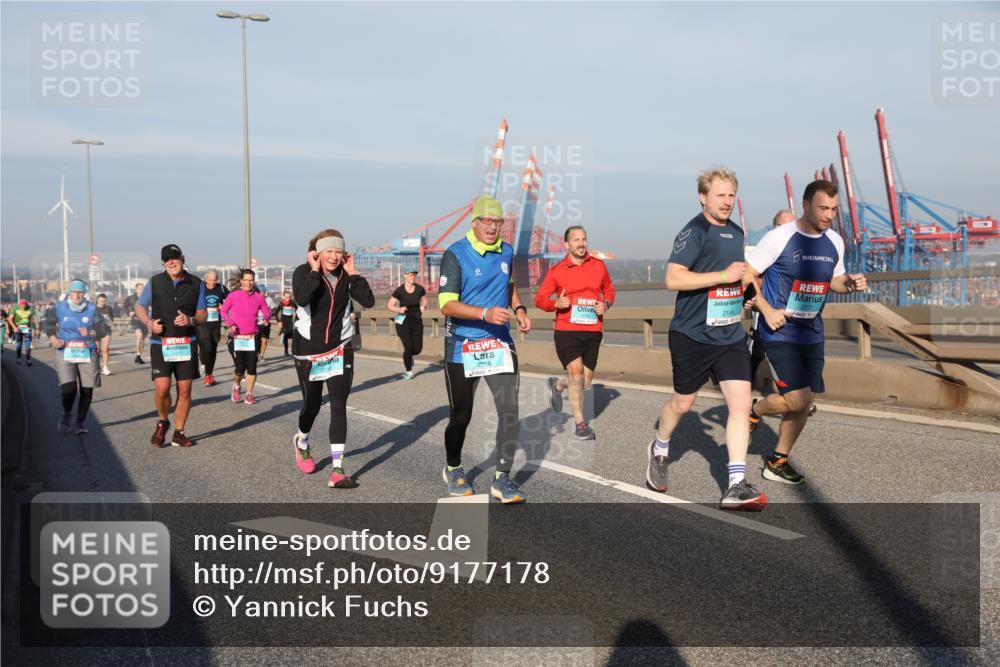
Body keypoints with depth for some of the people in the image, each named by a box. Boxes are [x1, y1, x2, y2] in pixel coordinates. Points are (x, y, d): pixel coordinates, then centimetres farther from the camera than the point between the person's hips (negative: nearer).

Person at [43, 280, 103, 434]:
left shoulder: (91, 309, 4)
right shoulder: (59, 308, 4)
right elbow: (49, 324, 15)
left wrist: (90, 332, -21)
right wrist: (53, 338, -3)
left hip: (87, 353, 1)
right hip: (65, 353, -1)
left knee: (87, 390, 0)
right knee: (68, 388, -15)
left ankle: (80, 423, 17)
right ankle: (67, 414, 16)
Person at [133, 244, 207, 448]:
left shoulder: (196, 284, 4)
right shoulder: (155, 282, 4)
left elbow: (203, 314, 8)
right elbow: (139, 306, 14)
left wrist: (190, 320, -15)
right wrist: (149, 323, -6)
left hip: (186, 344, 1)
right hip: (160, 344, -1)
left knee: (184, 390, 2)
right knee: (162, 388, -12)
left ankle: (179, 433, 16)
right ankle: (162, 422, 17)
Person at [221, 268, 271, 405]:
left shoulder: (258, 296, 1)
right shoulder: (233, 295, -4)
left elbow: (267, 313, 9)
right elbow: (223, 311, 6)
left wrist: (265, 317, -15)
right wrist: (230, 324, -9)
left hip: (253, 338, 2)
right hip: (236, 338, -2)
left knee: (252, 367, 1)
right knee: (240, 369, -3)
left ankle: (249, 394, 16)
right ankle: (236, 386, 29)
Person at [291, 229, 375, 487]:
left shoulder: (345, 275, -2)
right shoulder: (304, 272, -11)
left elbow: (368, 301, -15)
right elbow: (301, 298, -32)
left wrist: (352, 272, -15)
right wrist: (315, 270, -26)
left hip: (340, 349, 2)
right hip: (309, 350, -1)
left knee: (339, 406, -8)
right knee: (312, 405, 12)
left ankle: (337, 470, -6)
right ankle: (301, 442, 47)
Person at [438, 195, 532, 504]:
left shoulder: (506, 252, 6)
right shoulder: (455, 254, -12)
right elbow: (446, 304, -19)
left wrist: (519, 309, 8)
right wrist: (485, 313, -32)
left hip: (500, 344, 4)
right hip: (462, 348, -4)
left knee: (509, 411, -7)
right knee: (461, 417, 9)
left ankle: (502, 479, 6)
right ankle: (453, 469, 35)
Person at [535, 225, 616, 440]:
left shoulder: (599, 266, 7)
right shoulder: (556, 271, 0)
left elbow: (609, 290, 21)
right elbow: (540, 298, 6)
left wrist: (606, 304, -1)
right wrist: (556, 303, -15)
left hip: (593, 331, 3)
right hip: (566, 331, -3)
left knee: (585, 382, 6)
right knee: (575, 371, -16)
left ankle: (557, 385, 40)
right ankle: (581, 424, -2)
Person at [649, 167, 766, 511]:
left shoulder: (736, 231, 13)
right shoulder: (694, 231, -12)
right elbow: (673, 278, -24)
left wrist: (744, 287, 13)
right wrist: (724, 276, -23)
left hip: (731, 336, 6)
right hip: (692, 336, -6)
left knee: (741, 403, -6)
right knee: (683, 402, 11)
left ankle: (736, 486, -5)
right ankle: (659, 449, 40)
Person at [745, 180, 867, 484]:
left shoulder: (835, 242, 6)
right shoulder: (779, 238, -13)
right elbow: (746, 275, -9)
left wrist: (851, 283, -2)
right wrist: (767, 310, -19)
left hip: (811, 333, 7)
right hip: (779, 332, -6)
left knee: (805, 402, 8)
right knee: (797, 398, -16)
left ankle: (777, 462, 24)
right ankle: (754, 411, 16)